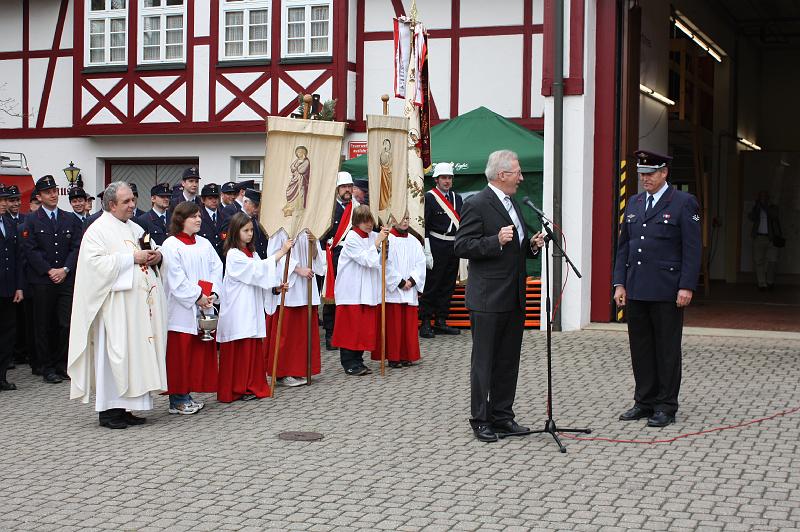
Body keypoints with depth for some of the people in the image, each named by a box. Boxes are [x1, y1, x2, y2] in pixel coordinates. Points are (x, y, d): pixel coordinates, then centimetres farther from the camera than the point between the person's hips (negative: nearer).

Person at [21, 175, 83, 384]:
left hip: (67, 279, 2)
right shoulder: (31, 221, 3)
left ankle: (61, 365, 12)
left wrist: (65, 269, -8)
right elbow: (30, 250, -4)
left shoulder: (71, 219, 11)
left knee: (67, 324, -1)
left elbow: (77, 247, 5)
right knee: (44, 326, 4)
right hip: (42, 281, -2)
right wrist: (50, 271, -11)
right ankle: (47, 367, 12)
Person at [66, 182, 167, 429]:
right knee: (114, 354, -6)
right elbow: (97, 263, -17)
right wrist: (132, 258, -17)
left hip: (139, 302, 7)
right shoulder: (97, 230, -6)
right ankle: (108, 410, 1)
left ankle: (125, 407, 13)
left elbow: (147, 256, 26)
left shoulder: (134, 228, 17)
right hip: (114, 304, -7)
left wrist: (156, 256, 2)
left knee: (135, 352, 7)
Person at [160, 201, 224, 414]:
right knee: (179, 353, -3)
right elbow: (176, 279, -12)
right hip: (181, 310, -6)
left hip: (203, 309, 6)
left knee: (200, 352, 8)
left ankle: (186, 395, 17)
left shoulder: (204, 244, 13)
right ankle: (177, 400, 4)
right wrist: (197, 296, -14)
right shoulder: (171, 245, -6)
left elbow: (217, 268, 7)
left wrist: (213, 293, -8)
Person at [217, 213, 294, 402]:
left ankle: (252, 385, 15)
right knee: (239, 349, -3)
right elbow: (257, 269, -19)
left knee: (254, 347, 8)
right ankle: (237, 388, 4)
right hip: (238, 308, -8)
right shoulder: (234, 255, -12)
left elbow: (259, 275, 14)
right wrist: (281, 252, -20)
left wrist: (276, 284, -3)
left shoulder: (251, 252, 15)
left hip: (252, 308, 8)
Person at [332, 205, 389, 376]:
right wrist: (378, 241, -18)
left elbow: (379, 262, 13)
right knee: (351, 327, -3)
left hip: (368, 290, 7)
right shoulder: (352, 238, -11)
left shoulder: (372, 237, 10)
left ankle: (357, 361, 17)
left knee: (364, 327, 8)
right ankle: (349, 363, 3)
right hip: (352, 290, -7)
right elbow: (367, 260, -18)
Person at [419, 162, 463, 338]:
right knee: (431, 285, -5)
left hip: (454, 247, 7)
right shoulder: (429, 197, -5)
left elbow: (462, 223, 18)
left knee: (448, 285, 10)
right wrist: (426, 250, -15)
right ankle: (425, 323, 0)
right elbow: (424, 225, -10)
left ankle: (441, 322, 18)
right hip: (437, 247, -7)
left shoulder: (457, 197, 15)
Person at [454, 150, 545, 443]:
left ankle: (502, 416, 22)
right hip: (488, 298, -8)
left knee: (508, 361, 13)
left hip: (514, 298, 9)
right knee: (484, 361, 1)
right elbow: (461, 246, -16)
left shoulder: (512, 204, 15)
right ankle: (481, 420, 9)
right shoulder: (477, 204, -12)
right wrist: (497, 241, -25)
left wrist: (532, 245, 5)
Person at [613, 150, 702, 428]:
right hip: (636, 290, 6)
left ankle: (666, 406, 9)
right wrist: (620, 283, 8)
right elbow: (623, 246, 15)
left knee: (667, 349, 1)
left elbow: (692, 248, -7)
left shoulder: (684, 203, -4)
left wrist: (686, 287, -13)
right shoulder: (633, 203, 14)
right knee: (640, 348, 10)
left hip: (667, 291, -6)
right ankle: (645, 402, 20)